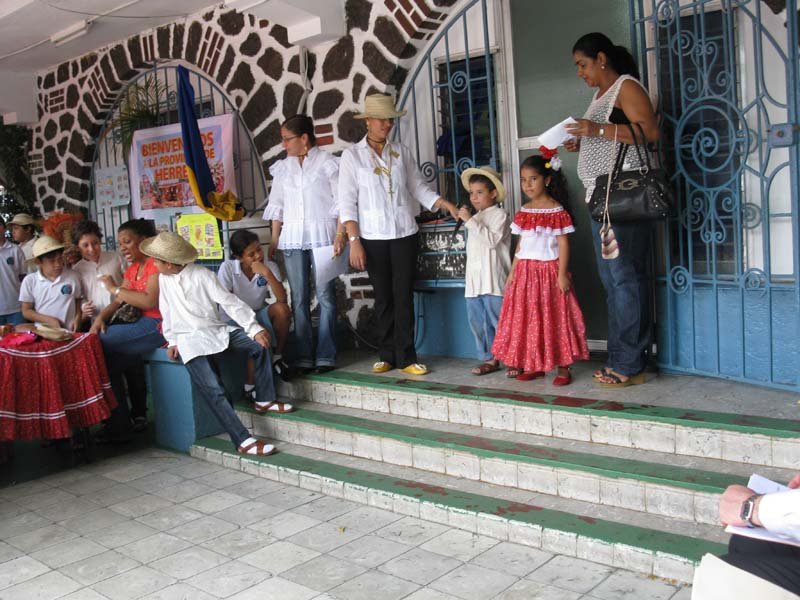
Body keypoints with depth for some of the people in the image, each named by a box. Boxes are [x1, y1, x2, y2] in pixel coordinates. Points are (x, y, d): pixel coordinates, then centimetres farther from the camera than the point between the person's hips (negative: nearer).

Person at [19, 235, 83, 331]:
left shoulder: (72, 277, 2)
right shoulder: (29, 281, 2)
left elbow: (79, 302, 14)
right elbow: (26, 311, 6)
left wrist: (77, 319, -3)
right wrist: (49, 320, -7)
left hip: (69, 332, 0)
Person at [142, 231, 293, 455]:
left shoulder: (201, 275, -5)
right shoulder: (163, 278, 5)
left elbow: (229, 302, -9)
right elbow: (167, 311, 16)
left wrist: (255, 328, -16)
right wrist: (172, 341, 7)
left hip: (217, 331, 1)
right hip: (188, 340, -1)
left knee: (260, 343, -21)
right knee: (212, 389, -23)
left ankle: (264, 399, -5)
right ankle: (243, 441, -26)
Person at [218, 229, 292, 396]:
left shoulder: (269, 267, -8)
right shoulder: (227, 268, -15)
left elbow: (282, 299, -20)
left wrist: (267, 274, -31)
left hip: (258, 315, 4)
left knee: (282, 309, -28)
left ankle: (278, 357, -7)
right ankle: (250, 387, -19)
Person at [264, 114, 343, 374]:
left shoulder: (327, 163, 0)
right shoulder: (282, 167, 13)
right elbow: (277, 206, 15)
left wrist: (340, 235, -11)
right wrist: (274, 240, 10)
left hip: (322, 236, -4)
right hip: (292, 238, 4)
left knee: (325, 296, -3)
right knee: (299, 299, 3)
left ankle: (325, 356, 2)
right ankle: (303, 357, 7)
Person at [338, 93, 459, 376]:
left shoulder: (401, 151, 7)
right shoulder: (352, 155, 1)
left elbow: (419, 188, 9)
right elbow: (347, 202, -3)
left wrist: (446, 204, -5)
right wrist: (354, 241, -9)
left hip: (405, 235, 1)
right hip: (373, 238, -1)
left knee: (404, 296, 0)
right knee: (383, 297, 5)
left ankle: (406, 357, 6)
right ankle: (386, 355, 18)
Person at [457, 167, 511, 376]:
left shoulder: (499, 215, -5)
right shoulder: (475, 218, 19)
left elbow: (492, 240, -20)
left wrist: (470, 221, -20)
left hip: (493, 278, -8)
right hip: (474, 279, 8)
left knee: (499, 320, -6)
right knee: (477, 321, 9)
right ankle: (489, 358, 19)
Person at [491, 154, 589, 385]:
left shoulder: (557, 211, -7)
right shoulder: (523, 212, 9)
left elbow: (563, 244, -9)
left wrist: (562, 274, -15)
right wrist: (513, 271, 10)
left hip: (549, 271, -5)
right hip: (526, 272, 6)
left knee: (554, 318, -2)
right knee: (527, 318, 7)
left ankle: (563, 367, 3)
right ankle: (533, 365, 16)